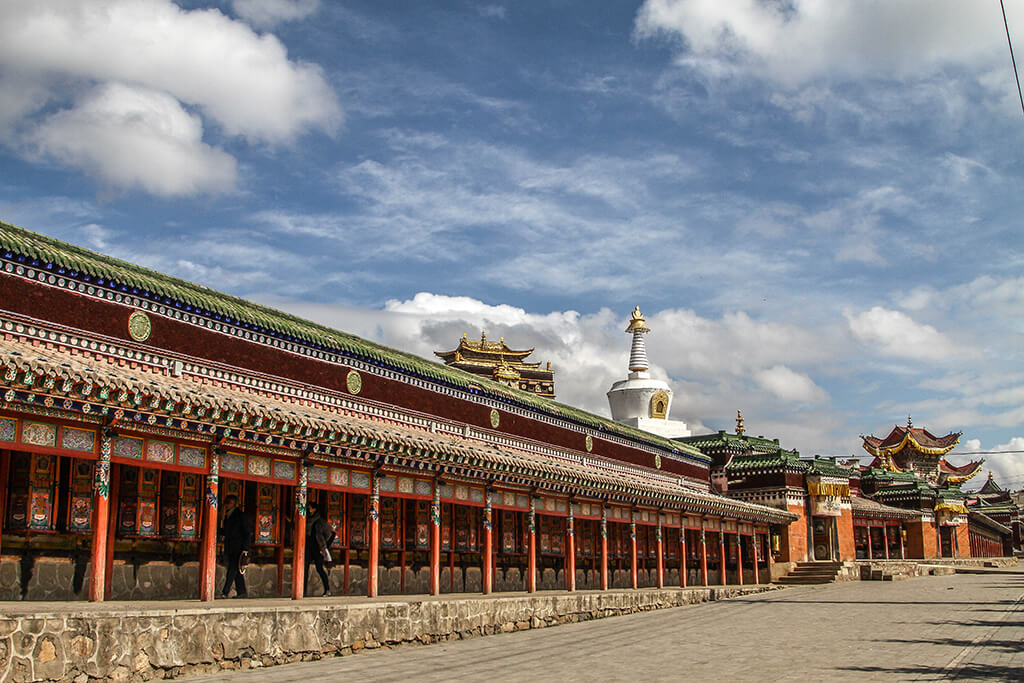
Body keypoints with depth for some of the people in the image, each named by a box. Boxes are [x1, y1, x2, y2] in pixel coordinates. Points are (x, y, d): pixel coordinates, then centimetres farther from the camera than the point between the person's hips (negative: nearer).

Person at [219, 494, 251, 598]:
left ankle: (225, 591, -18)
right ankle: (241, 592, 12)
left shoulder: (240, 515, -6)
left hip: (238, 547, -7)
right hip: (229, 548, 8)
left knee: (233, 568, -13)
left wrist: (245, 548, -13)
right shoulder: (227, 515, 15)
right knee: (236, 570, 8)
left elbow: (246, 532, -8)